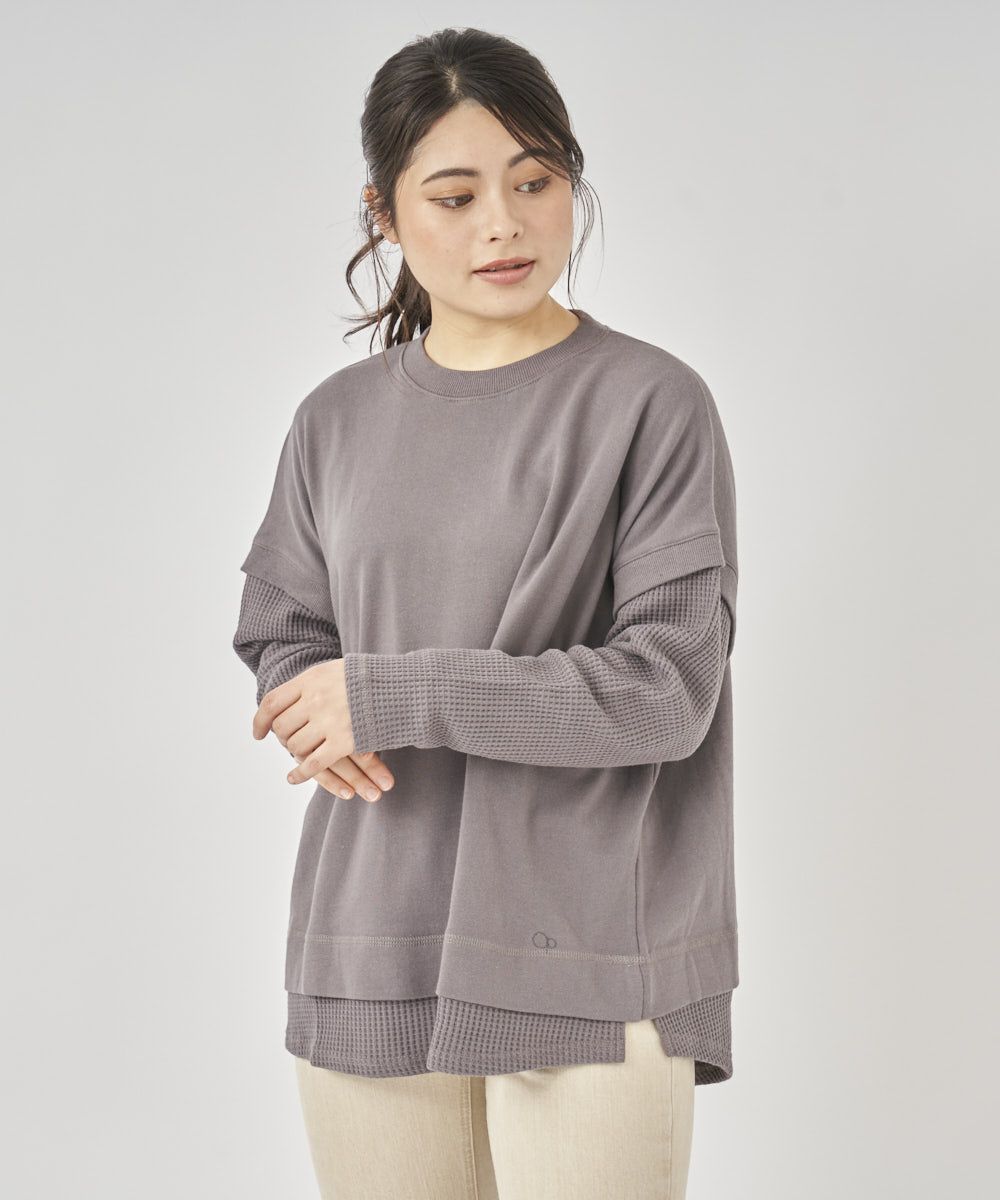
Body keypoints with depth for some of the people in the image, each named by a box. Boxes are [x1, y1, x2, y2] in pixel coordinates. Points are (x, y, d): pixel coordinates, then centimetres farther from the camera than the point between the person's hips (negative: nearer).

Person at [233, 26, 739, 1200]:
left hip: (588, 968, -3)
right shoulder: (339, 420, 9)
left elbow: (668, 686, -11)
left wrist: (393, 696, -14)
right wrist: (326, 725, -9)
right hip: (370, 960, 4)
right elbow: (280, 636, 15)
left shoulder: (651, 402, -5)